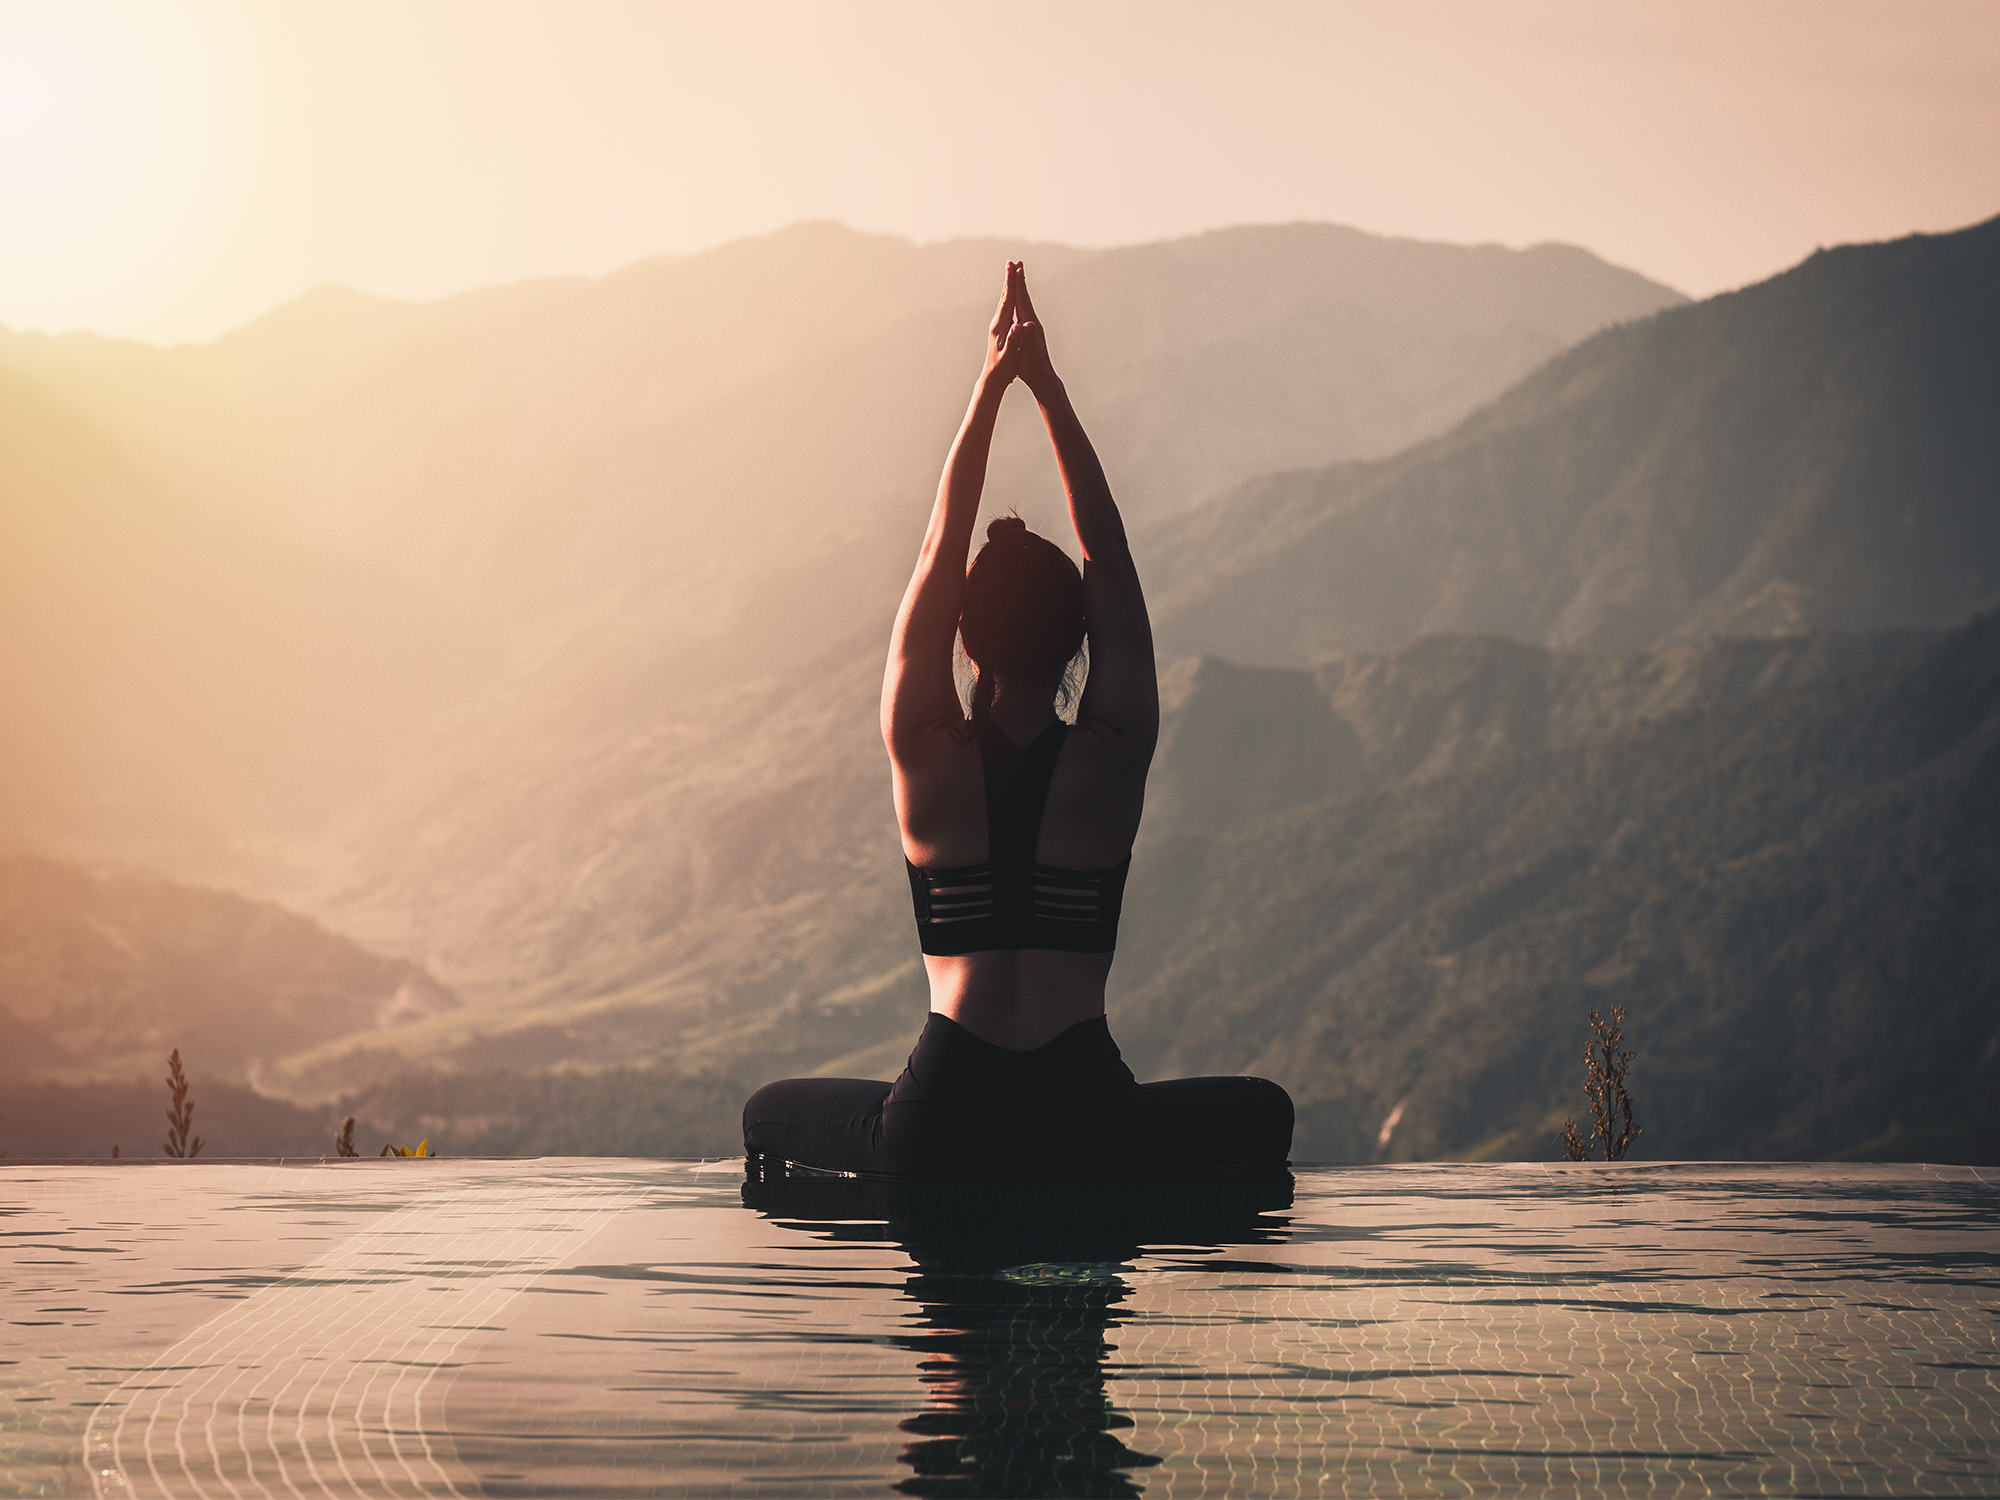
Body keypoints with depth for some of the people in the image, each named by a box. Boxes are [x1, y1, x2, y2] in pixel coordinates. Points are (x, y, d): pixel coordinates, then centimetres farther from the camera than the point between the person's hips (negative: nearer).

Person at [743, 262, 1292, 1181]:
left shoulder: (930, 761, -2)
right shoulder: (1110, 762, -4)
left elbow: (939, 552, 5)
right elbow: (1109, 557, 4)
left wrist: (989, 388, 8)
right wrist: (1048, 389, 5)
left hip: (936, 1132, 0)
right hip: (1088, 1131, 0)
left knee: (769, 1116, 29)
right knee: (1262, 1114, 28)